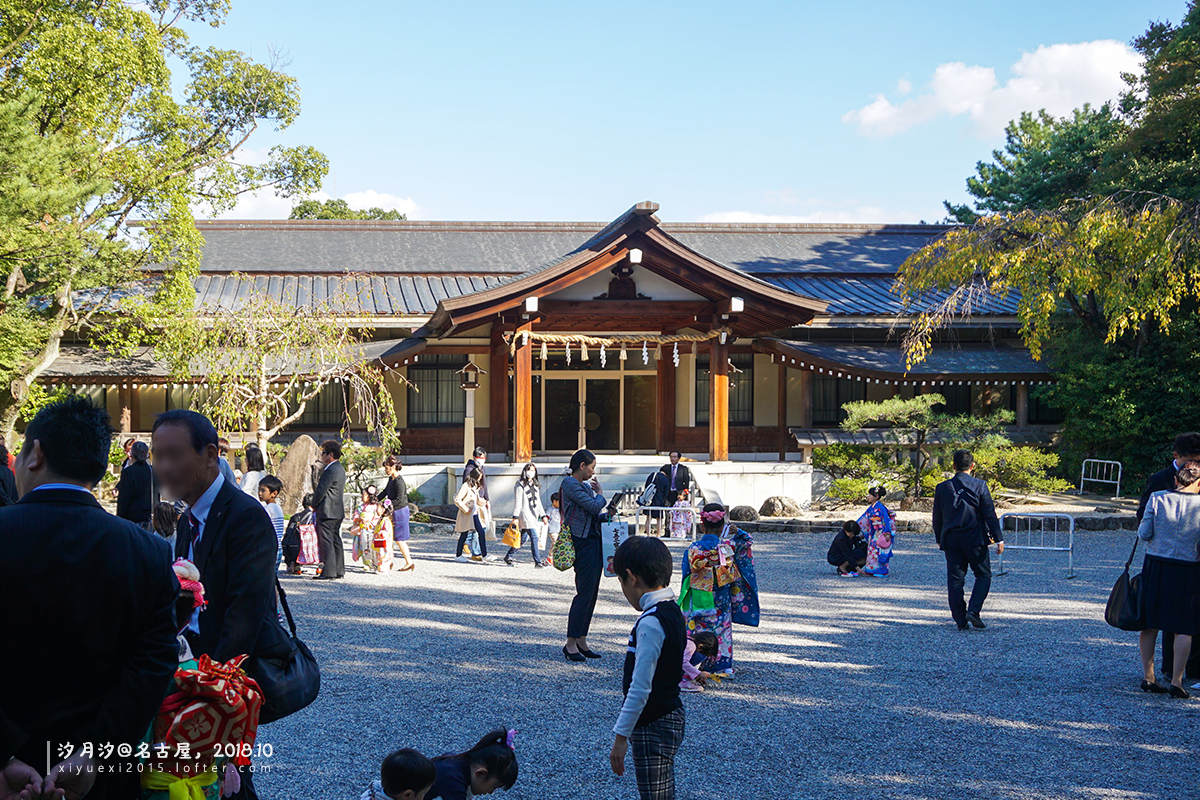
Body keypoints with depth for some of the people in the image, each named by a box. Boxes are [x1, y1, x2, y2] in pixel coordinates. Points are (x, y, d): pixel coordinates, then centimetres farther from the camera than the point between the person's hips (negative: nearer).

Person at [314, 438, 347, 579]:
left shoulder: (330, 470, -18)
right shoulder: (340, 469, 13)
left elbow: (321, 491, -18)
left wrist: (314, 506, -1)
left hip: (327, 512, -10)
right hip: (338, 511, 10)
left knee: (326, 542, -6)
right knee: (336, 540, 13)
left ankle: (328, 572, -6)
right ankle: (339, 570, 17)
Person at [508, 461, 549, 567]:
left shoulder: (536, 486, 18)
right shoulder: (521, 485, -3)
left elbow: (538, 502, 21)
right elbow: (517, 502, -8)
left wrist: (543, 515, 14)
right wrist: (515, 517, -13)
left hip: (533, 515, 7)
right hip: (524, 514, -7)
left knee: (523, 538, 9)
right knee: (534, 536, -15)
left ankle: (508, 557, 20)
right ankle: (537, 562, -16)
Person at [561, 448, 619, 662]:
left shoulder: (586, 486, 18)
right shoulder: (569, 483, -10)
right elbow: (593, 506, -18)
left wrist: (607, 514, 6)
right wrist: (600, 494, 1)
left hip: (594, 543, 9)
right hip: (582, 544, -9)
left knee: (591, 594, 8)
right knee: (585, 593, -9)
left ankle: (581, 641, 13)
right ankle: (571, 643, -4)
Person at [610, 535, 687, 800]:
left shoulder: (650, 623, -23)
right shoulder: (673, 611, 6)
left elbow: (640, 688, -24)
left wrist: (621, 737, -20)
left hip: (653, 728, -10)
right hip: (670, 717, 10)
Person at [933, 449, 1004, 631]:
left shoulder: (942, 487, 3)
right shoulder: (979, 486, -5)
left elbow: (937, 517, 9)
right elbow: (990, 514, -6)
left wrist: (939, 539, 21)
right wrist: (998, 539, -2)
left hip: (951, 540, 3)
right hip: (975, 539, -3)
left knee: (955, 579, 5)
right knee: (983, 575, 9)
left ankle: (960, 620, 3)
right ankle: (973, 611, -8)